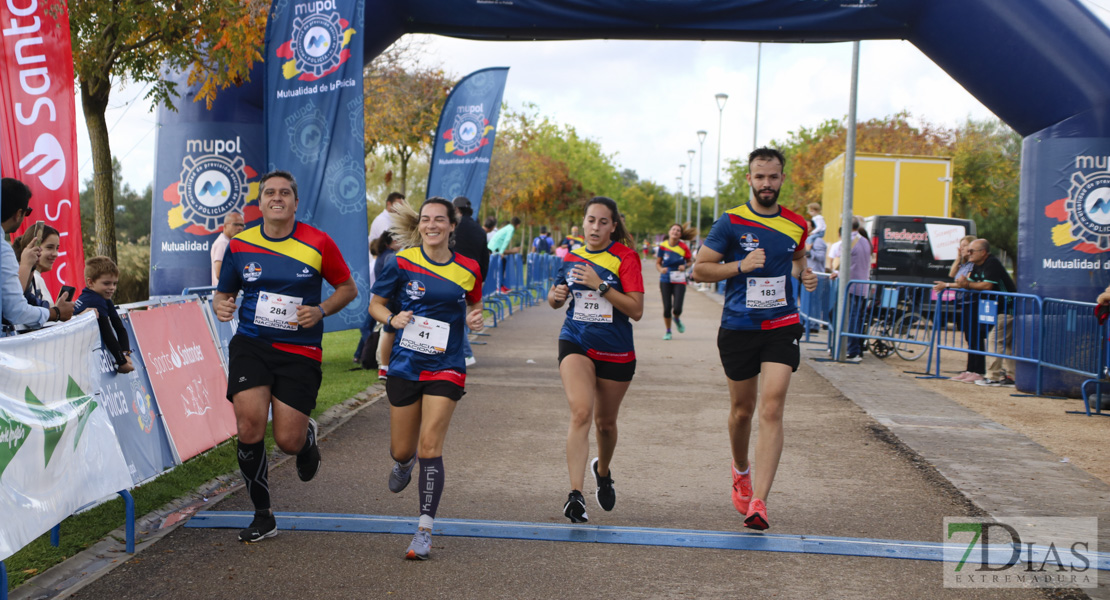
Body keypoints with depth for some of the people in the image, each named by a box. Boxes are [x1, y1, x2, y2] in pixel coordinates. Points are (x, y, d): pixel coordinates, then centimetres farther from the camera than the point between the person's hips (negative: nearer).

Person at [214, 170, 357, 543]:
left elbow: (348, 288, 7)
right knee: (250, 424, -17)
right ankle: (262, 516, 2)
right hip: (251, 344, 1)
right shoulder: (239, 245, 3)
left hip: (300, 351, -1)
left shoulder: (318, 243, -3)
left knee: (288, 441, -6)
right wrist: (221, 306, -9)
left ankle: (308, 436, 37)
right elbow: (224, 292, 15)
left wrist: (320, 310, -11)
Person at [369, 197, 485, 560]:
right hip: (405, 366, 1)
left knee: (430, 448, -10)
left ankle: (425, 530, 0)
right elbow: (376, 304, 6)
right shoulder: (402, 263, -3)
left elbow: (475, 303, 19)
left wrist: (475, 318, -4)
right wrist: (392, 319, -15)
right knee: (402, 449, 11)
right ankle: (404, 463, 51)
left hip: (446, 367, -1)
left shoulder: (468, 269, 0)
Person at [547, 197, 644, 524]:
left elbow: (636, 310, -15)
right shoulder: (571, 257, 5)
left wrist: (601, 286, -22)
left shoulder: (625, 257, -7)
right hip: (575, 343, 1)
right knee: (581, 411, -20)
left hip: (616, 351, -1)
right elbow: (557, 300, 20)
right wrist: (555, 296, -4)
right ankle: (575, 494, -23)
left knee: (605, 421, 14)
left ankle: (602, 471, 46)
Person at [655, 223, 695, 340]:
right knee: (667, 307, 0)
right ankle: (668, 331, 22)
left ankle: (677, 319, 28)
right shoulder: (663, 246, -4)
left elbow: (690, 261, 7)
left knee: (677, 308, -10)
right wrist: (661, 269, -17)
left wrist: (685, 266, -13)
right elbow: (657, 263, 4)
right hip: (665, 281, 1)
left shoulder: (684, 247, -6)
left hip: (679, 281, -1)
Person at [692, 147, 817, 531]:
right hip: (738, 328, -1)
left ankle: (758, 501, -14)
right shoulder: (731, 222, -5)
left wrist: (805, 275, 5)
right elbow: (700, 269, -4)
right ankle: (741, 470, 43)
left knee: (772, 409, -13)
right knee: (742, 409, 12)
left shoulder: (796, 225, 6)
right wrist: (741, 265, -18)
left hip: (781, 326, 1)